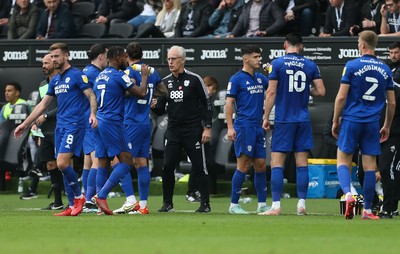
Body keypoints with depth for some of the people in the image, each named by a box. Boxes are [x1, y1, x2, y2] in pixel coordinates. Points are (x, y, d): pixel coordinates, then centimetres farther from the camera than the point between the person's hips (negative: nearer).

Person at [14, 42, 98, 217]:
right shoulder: (55, 81, 18)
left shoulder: (77, 75, -4)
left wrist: (93, 114, -28)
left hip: (74, 125, -8)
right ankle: (72, 206, 7)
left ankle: (79, 196, 0)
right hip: (60, 126, 8)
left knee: (62, 163, -17)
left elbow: (91, 96, -9)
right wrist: (25, 124, 22)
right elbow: (42, 105, 23)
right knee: (62, 165, 3)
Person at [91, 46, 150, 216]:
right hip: (112, 123, -9)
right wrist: (144, 75, 6)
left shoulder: (101, 75, 16)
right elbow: (141, 92, -9)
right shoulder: (119, 75, -9)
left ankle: (101, 205, 4)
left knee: (103, 164, 8)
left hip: (98, 121, 9)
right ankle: (101, 195, -17)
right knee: (126, 162, -7)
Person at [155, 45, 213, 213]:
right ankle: (167, 203, 5)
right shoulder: (165, 82, 8)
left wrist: (207, 127, -8)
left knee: (199, 168, -1)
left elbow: (206, 104, -2)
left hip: (193, 130, -4)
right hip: (173, 130, 4)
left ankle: (205, 204, 5)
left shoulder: (194, 79, -4)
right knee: (167, 167, -5)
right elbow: (160, 108, 10)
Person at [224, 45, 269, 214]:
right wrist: (230, 127, -13)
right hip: (244, 127, -7)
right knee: (244, 165, -8)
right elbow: (229, 103, -6)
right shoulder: (237, 79, -4)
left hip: (258, 127, 7)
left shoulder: (260, 78, 14)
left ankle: (262, 205, 11)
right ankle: (234, 205, -2)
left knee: (261, 165, 6)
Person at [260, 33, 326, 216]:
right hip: (303, 120, 3)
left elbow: (271, 92, -7)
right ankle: (301, 204, 2)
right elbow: (321, 91, 3)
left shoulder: (277, 64, -4)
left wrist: (266, 117, -1)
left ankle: (276, 206, -7)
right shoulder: (310, 66, 4)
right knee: (302, 163, 5)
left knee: (277, 164, -1)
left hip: (283, 120, -3)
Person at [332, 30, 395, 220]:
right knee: (370, 165, 4)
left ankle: (348, 194, -21)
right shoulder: (385, 70, 7)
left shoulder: (352, 66, -5)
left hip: (351, 120, -3)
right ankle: (367, 210, 6)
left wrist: (335, 121, 3)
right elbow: (392, 102, 10)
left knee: (343, 160, 5)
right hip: (373, 124, 3)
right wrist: (387, 126, 21)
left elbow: (341, 97, -7)